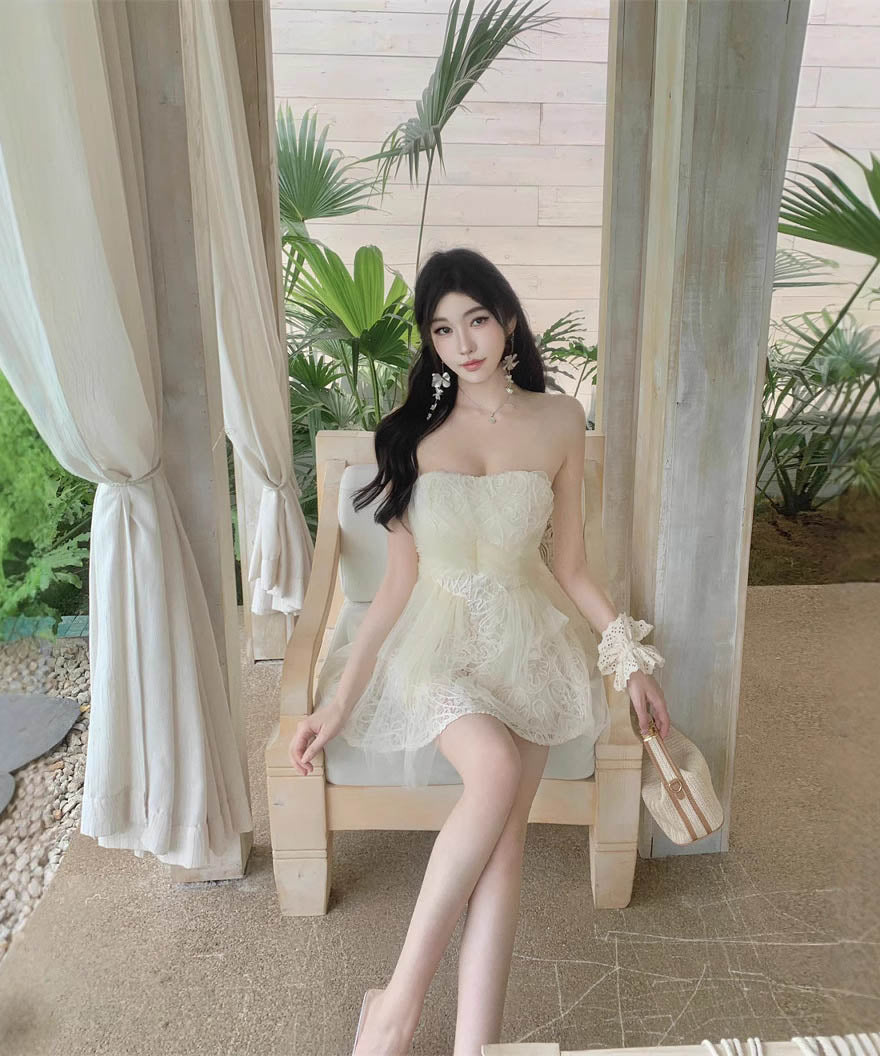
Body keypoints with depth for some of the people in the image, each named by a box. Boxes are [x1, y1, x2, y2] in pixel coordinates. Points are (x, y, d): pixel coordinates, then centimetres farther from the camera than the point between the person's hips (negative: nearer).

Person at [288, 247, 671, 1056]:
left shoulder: (559, 420, 4)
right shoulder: (413, 431, 1)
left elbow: (571, 568, 9)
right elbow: (399, 580, 0)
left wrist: (631, 656, 4)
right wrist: (339, 697, -4)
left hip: (527, 643, 2)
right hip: (437, 642, -1)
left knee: (505, 829, -19)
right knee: (497, 769, -29)